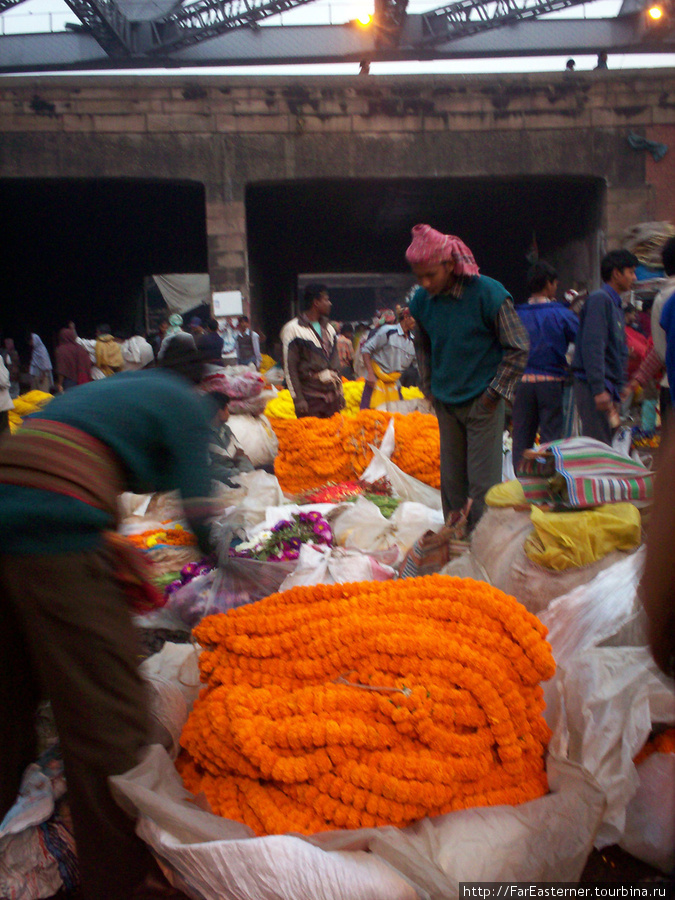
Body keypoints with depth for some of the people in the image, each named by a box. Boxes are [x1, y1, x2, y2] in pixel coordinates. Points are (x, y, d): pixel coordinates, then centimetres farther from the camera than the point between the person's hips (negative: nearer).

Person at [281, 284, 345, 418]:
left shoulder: (329, 328, 17)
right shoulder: (293, 329, -5)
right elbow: (290, 368, -9)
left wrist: (340, 391, 16)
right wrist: (298, 398, -13)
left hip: (332, 395, 6)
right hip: (310, 396, -6)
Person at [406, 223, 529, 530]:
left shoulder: (488, 294, -15)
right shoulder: (421, 300, -1)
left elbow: (518, 347, -8)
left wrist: (495, 391, -10)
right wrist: (429, 388, 12)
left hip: (482, 403, -5)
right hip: (445, 403, 5)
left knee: (483, 481, -2)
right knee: (451, 478, 13)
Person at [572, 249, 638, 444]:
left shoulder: (615, 305, 22)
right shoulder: (599, 299, -8)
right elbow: (592, 346, -18)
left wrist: (615, 393, 18)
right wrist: (598, 390, -24)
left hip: (607, 386, 10)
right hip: (593, 385, -10)